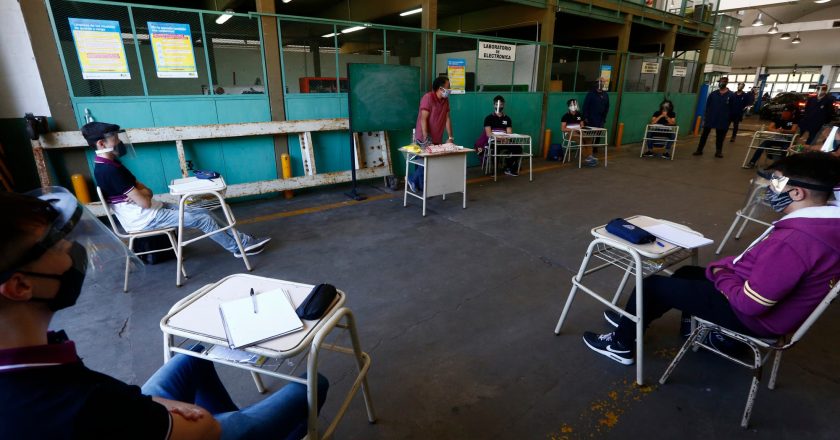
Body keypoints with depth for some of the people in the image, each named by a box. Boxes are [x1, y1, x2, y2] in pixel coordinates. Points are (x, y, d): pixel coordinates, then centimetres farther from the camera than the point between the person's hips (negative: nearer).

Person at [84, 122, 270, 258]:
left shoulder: (109, 164, 11)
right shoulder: (109, 170, -21)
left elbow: (148, 192, 10)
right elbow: (145, 202, -21)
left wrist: (139, 192, -12)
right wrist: (141, 193, -1)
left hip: (149, 211, 10)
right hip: (143, 219, -9)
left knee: (202, 212, 4)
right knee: (202, 219, -11)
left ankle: (238, 238, 7)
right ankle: (239, 247, 2)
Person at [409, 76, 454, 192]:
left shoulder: (445, 100, 6)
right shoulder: (428, 97, -14)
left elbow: (447, 119, 7)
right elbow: (423, 119, -19)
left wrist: (451, 137, 0)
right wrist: (426, 139, -24)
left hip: (437, 139, 6)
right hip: (424, 139, -6)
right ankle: (413, 179, 16)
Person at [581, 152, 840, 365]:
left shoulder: (794, 241, -34)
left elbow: (749, 303, -30)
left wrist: (721, 276, -12)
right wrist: (727, 266, 1)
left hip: (755, 317, -9)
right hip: (772, 303, 10)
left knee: (653, 284, -2)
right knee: (687, 272, 24)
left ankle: (621, 344, 17)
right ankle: (636, 320, 35)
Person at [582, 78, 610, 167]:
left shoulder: (605, 95, 9)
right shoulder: (591, 94, -3)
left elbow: (607, 108, 14)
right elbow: (585, 106, -4)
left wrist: (604, 118, 9)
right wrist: (585, 117, -9)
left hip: (600, 120, 4)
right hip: (590, 120, -4)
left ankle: (594, 153, 14)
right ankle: (588, 154, -1)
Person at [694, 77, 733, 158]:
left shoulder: (731, 95, -3)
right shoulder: (713, 94, 4)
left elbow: (732, 109, -1)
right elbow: (707, 107, 5)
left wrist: (729, 120, -5)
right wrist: (705, 118, 1)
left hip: (722, 121, -1)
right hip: (710, 119, 2)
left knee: (720, 137, 8)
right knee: (704, 135, 3)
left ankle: (718, 151, 18)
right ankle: (699, 150, 11)